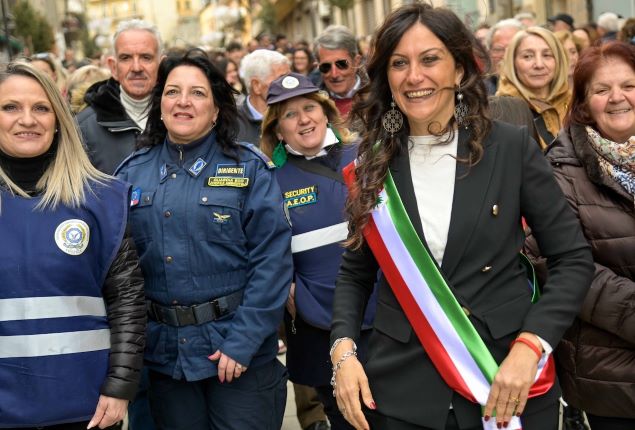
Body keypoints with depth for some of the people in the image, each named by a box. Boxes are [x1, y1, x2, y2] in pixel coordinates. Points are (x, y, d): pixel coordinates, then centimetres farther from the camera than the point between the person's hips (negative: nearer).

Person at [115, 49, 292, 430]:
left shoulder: (249, 168, -4)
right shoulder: (132, 172, 5)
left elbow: (272, 261, -10)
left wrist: (243, 341, -16)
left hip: (242, 355, -3)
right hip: (165, 355, 3)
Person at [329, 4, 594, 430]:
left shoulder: (512, 147, -6)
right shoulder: (375, 164, 1)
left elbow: (573, 257, -4)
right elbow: (355, 272, 9)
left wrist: (530, 346, -16)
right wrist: (343, 349, -7)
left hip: (510, 381, -1)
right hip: (401, 388, 2)